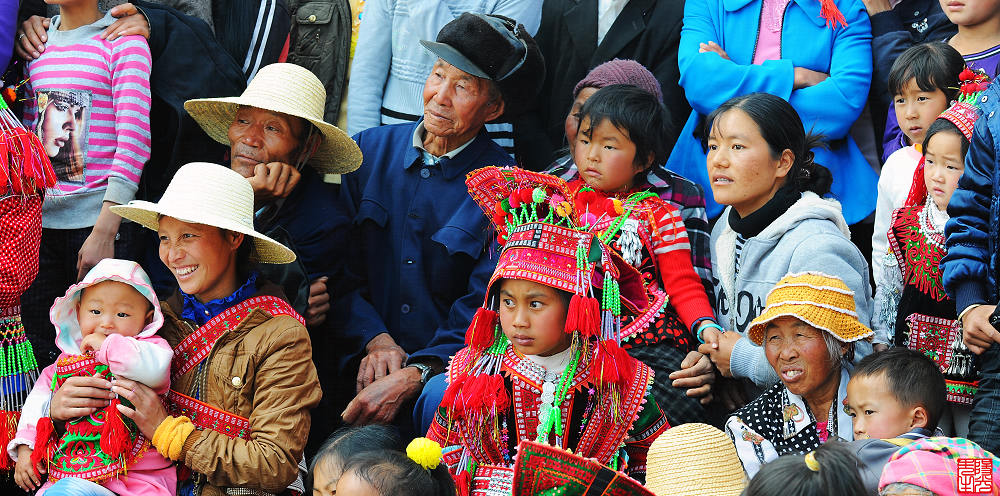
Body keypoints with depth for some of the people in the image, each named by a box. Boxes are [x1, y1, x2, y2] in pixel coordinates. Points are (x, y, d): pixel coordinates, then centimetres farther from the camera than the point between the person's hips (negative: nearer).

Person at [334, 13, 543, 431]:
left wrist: (411, 376, -21)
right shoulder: (368, 151, 8)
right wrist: (374, 338, -10)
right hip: (362, 358, 4)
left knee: (443, 403, -38)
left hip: (446, 365, -4)